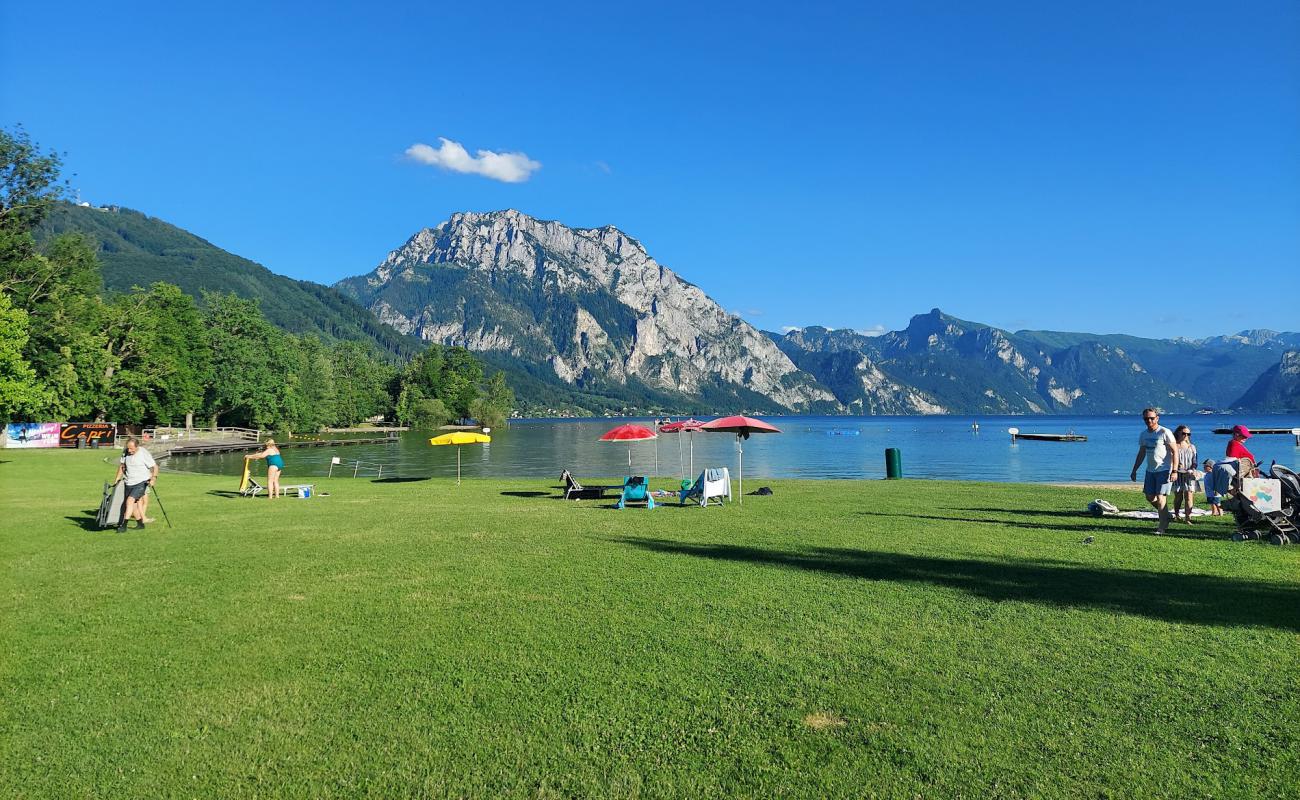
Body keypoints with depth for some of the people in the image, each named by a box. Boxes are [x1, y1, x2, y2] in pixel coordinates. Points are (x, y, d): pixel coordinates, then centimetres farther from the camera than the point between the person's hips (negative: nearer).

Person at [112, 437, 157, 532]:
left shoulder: (144, 453, -14)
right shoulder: (126, 453, 2)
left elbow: (154, 467, -10)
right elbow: (122, 465, 19)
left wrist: (154, 478, -24)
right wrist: (117, 478, 20)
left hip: (142, 482, -7)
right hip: (129, 483, 7)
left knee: (130, 500, -20)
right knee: (133, 504, 10)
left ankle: (123, 525, -19)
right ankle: (141, 523, 25)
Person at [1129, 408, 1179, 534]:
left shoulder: (1165, 432, -9)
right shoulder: (1143, 434, 10)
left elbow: (1175, 451, -11)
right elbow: (1141, 454, 20)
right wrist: (1134, 470, 17)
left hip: (1164, 470, -7)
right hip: (1150, 470, 7)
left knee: (1160, 498, -8)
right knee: (1150, 497, 8)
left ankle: (1162, 526, 1)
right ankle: (1165, 515, 31)